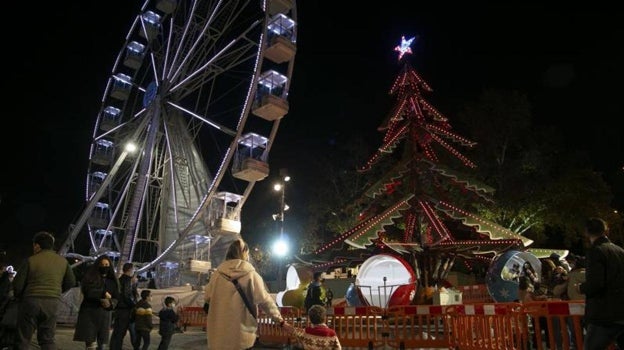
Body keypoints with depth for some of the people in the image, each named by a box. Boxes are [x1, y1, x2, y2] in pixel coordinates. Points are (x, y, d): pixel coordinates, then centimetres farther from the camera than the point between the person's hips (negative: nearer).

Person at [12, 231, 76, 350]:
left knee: (23, 338, 8)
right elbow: (71, 282, 8)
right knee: (48, 339, 9)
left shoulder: (31, 260, -6)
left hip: (31, 301, -3)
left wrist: (18, 296, 15)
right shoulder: (62, 261, 5)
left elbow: (18, 284, -5)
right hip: (53, 302, 3)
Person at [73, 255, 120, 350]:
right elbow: (87, 291, -15)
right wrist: (103, 294, -9)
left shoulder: (112, 282, 13)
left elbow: (116, 298, 9)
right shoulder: (90, 277, 1)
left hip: (105, 315, 4)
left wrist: (110, 303, -12)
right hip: (89, 313, -4)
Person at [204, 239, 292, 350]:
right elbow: (265, 300, -9)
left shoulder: (217, 274, -2)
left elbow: (207, 297, 9)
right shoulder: (251, 275, -10)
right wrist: (281, 321, 0)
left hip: (219, 334, 3)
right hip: (242, 334, -2)